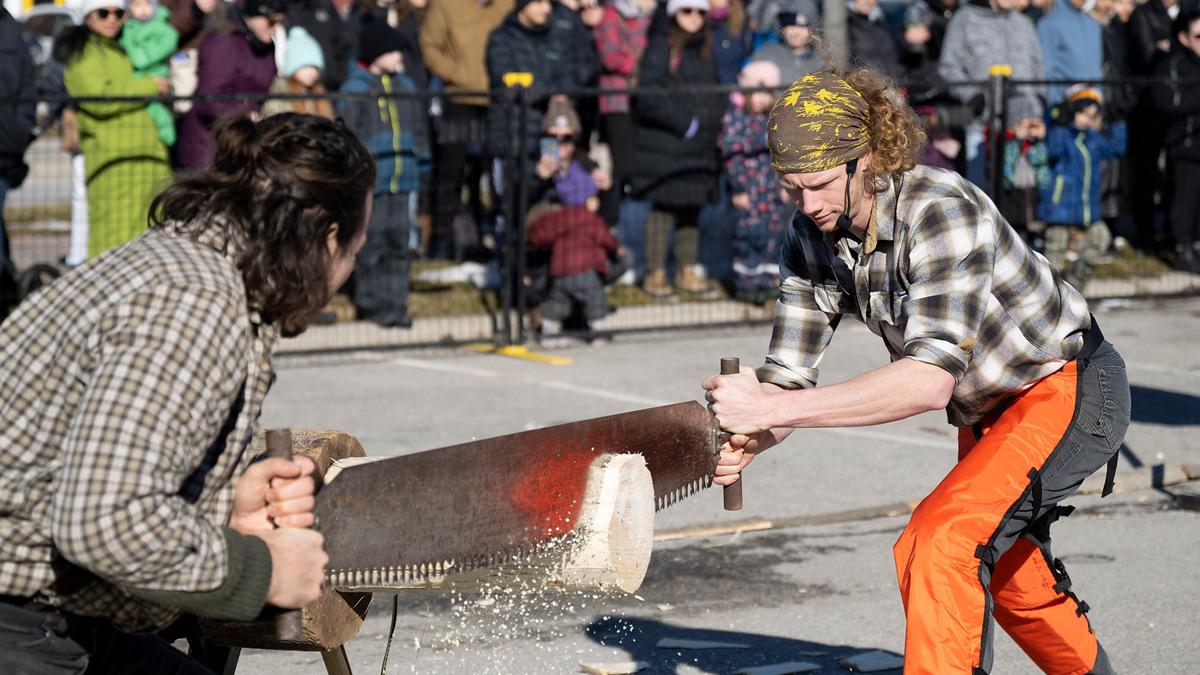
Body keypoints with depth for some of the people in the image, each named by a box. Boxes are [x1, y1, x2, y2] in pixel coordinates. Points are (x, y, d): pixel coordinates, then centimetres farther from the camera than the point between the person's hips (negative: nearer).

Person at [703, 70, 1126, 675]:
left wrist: (773, 409, -49)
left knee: (939, 539, -26)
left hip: (1071, 390, -9)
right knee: (1005, 569, 25)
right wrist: (745, 440, -36)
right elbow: (788, 374, -12)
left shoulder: (939, 210, -34)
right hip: (987, 414, 9)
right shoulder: (812, 240, -11)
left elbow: (931, 379, -44)